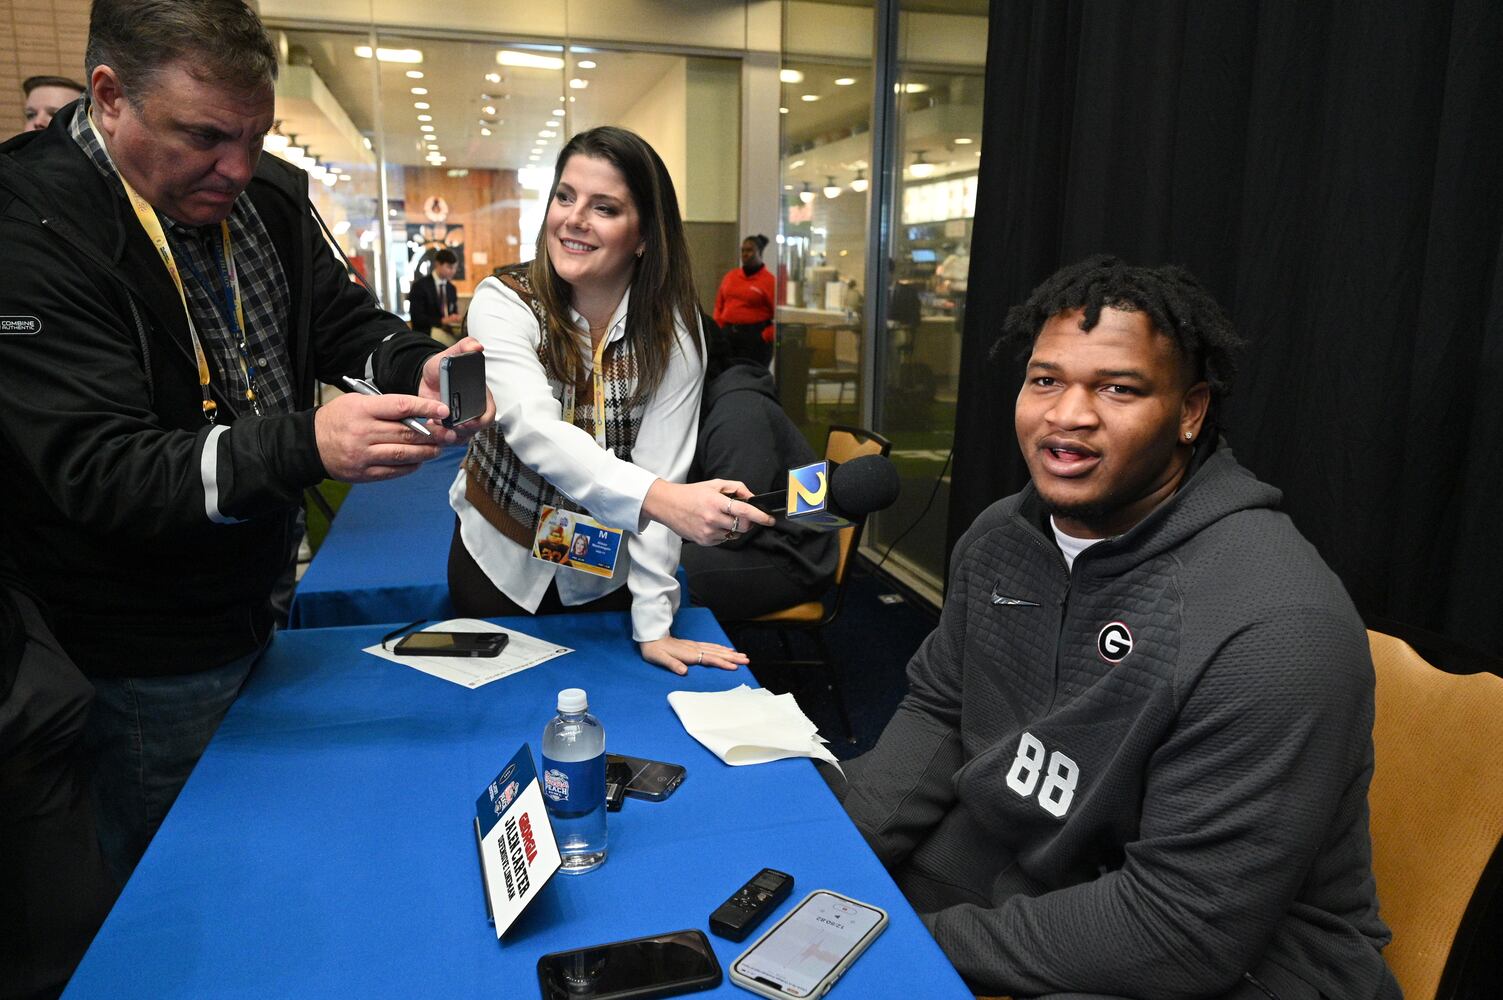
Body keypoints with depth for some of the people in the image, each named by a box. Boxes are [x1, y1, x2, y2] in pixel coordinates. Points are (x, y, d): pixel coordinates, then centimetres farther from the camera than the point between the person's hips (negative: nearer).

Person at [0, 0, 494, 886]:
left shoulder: (267, 195, -3)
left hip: (252, 605, 6)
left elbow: (346, 320, 5)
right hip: (146, 661, -6)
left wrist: (421, 366, -19)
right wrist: (305, 447, -44)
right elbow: (98, 471, -29)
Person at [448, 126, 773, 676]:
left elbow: (661, 467, -20)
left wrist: (653, 624, -24)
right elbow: (535, 430, -35)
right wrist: (661, 499, -51)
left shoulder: (672, 325, -16)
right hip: (498, 560, 0)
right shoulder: (504, 302, -19)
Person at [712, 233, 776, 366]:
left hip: (755, 336, -5)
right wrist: (718, 329, 8)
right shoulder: (730, 276, 13)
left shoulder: (769, 280, -4)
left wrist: (766, 336, -11)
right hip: (727, 333, 5)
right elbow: (719, 305, 19)